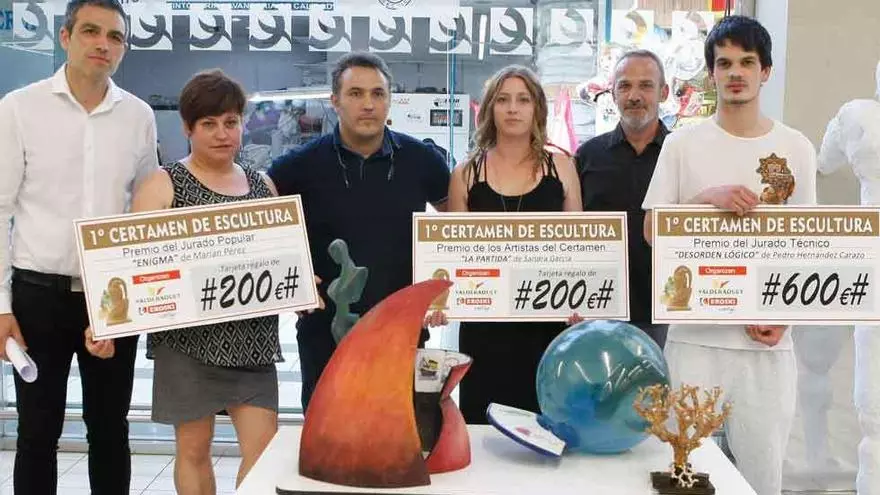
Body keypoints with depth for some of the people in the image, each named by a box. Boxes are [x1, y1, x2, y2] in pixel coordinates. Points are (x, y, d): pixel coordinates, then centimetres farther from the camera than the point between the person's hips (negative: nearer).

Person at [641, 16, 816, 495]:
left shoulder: (796, 148, 5)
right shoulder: (682, 143, 1)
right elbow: (652, 231, 0)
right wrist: (707, 198, -16)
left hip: (767, 341, 1)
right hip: (694, 335, -1)